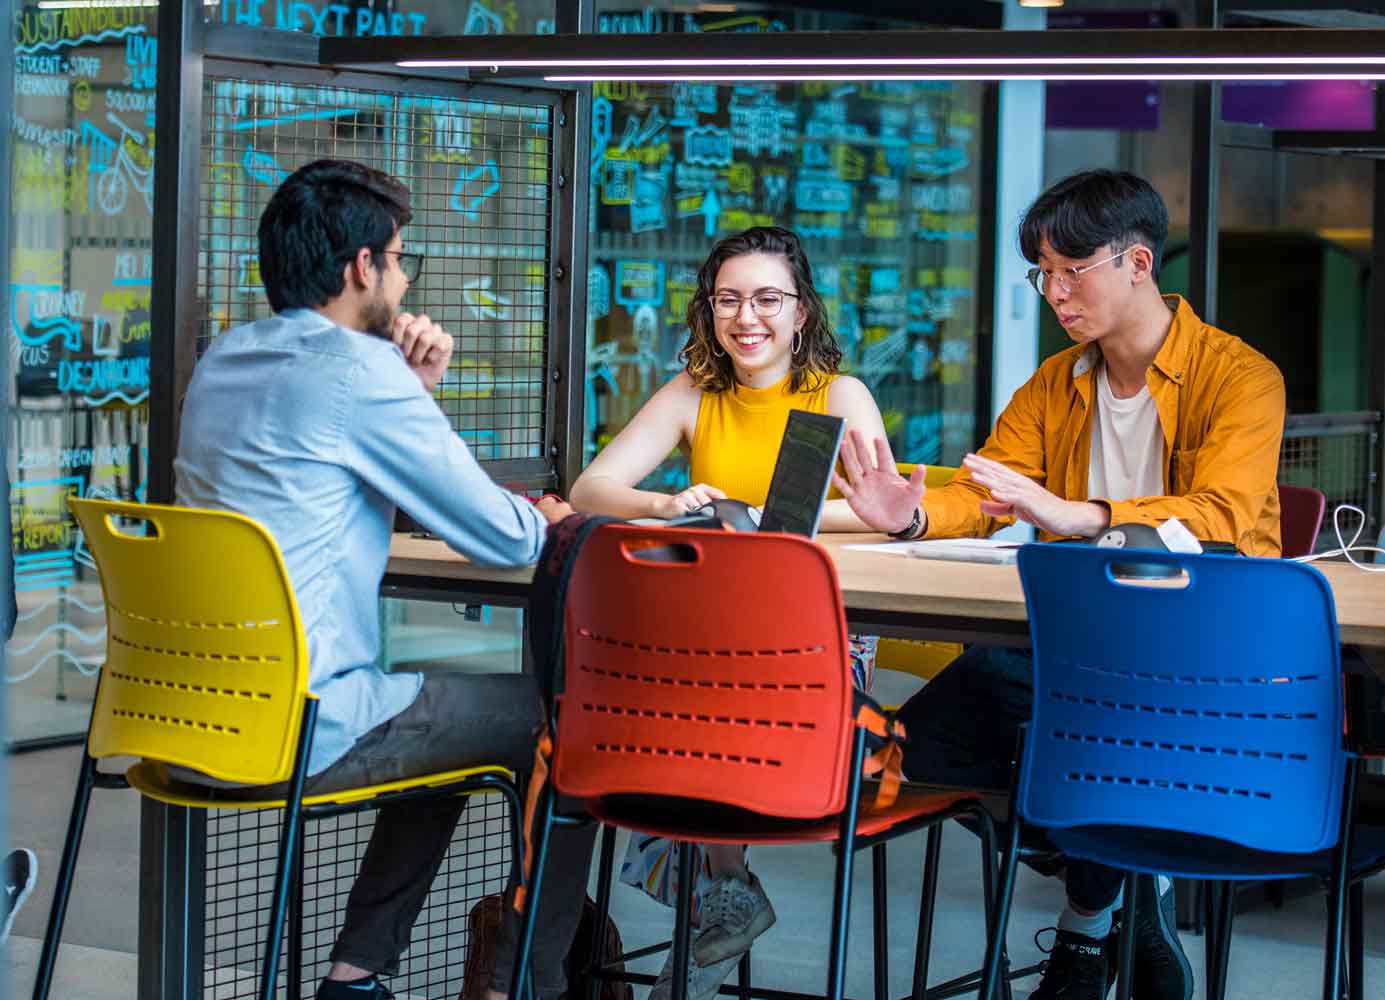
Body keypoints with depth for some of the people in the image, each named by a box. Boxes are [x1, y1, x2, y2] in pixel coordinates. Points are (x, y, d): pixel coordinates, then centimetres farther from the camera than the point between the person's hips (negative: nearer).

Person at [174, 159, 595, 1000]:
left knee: (444, 709, 31)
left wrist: (415, 391, 11)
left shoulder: (223, 360, 13)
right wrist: (543, 517, 12)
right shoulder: (358, 365, -14)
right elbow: (501, 538, -10)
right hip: (300, 732, -9)